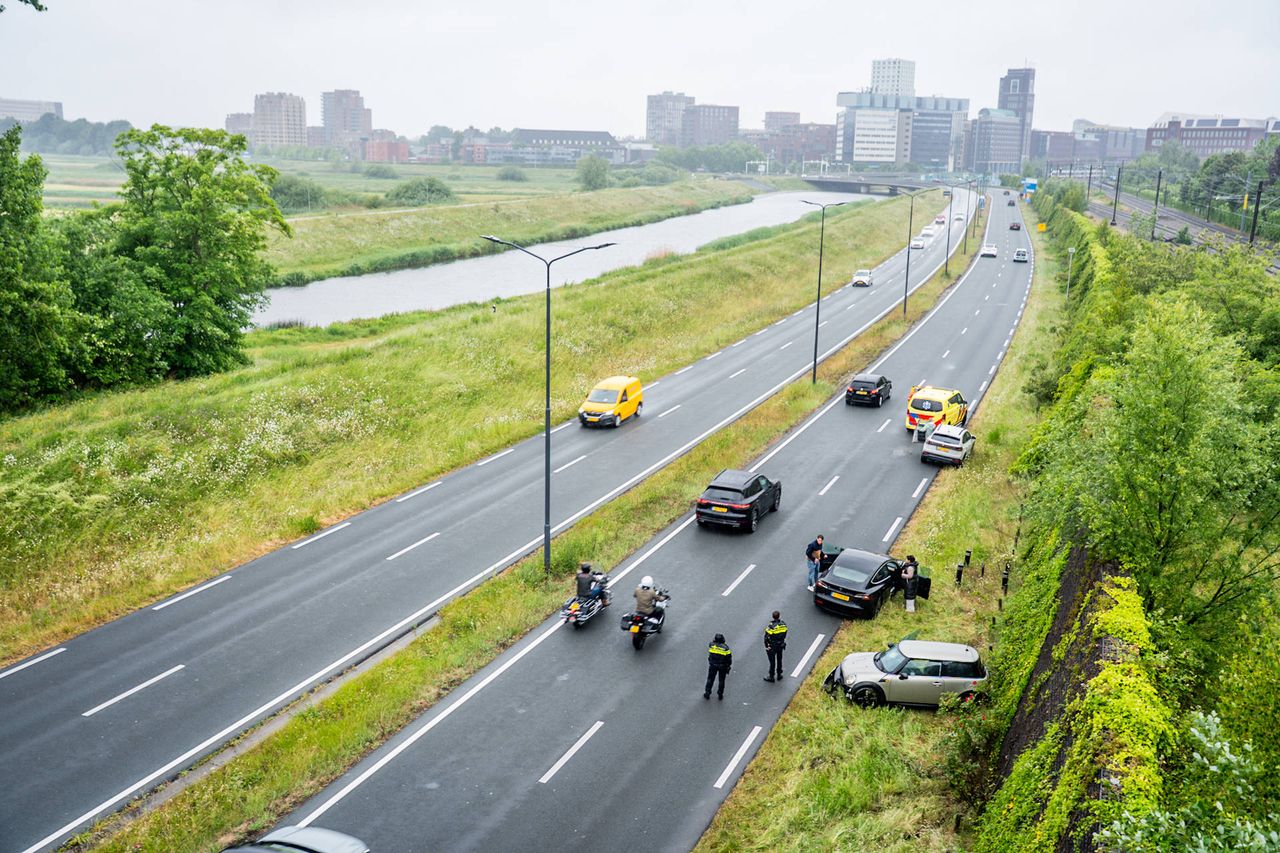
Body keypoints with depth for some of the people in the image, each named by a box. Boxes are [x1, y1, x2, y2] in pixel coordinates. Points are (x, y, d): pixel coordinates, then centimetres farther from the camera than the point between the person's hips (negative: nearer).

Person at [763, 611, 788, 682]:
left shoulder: (770, 626, -26)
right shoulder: (783, 624, -11)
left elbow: (767, 637, -20)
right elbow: (785, 634, 3)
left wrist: (766, 647, -7)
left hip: (772, 647, -5)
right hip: (781, 645, 5)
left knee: (772, 662, 9)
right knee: (779, 660, 21)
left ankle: (771, 677, 22)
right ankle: (779, 675, 34)